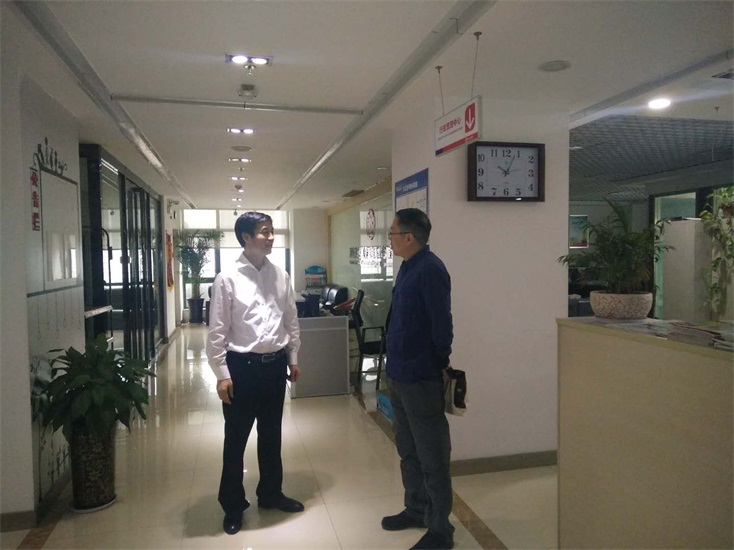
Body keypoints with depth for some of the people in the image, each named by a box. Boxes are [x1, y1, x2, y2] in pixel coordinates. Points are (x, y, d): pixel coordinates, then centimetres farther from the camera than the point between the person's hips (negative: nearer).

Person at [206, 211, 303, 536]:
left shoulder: (281, 276, 3)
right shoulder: (227, 279, -10)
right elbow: (217, 330, -9)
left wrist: (293, 358, 11)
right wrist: (222, 373, -10)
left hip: (275, 364, 4)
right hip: (242, 365, -4)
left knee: (271, 434, 19)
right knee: (236, 439, 10)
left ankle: (270, 493, 39)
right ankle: (232, 505, 30)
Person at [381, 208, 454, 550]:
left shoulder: (430, 270, -20)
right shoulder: (407, 267, 10)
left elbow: (442, 324, -20)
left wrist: (440, 366, -10)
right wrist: (394, 367, 16)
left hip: (421, 378, -10)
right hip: (399, 374, 10)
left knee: (432, 456, 4)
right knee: (407, 449, 21)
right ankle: (416, 509, 39)